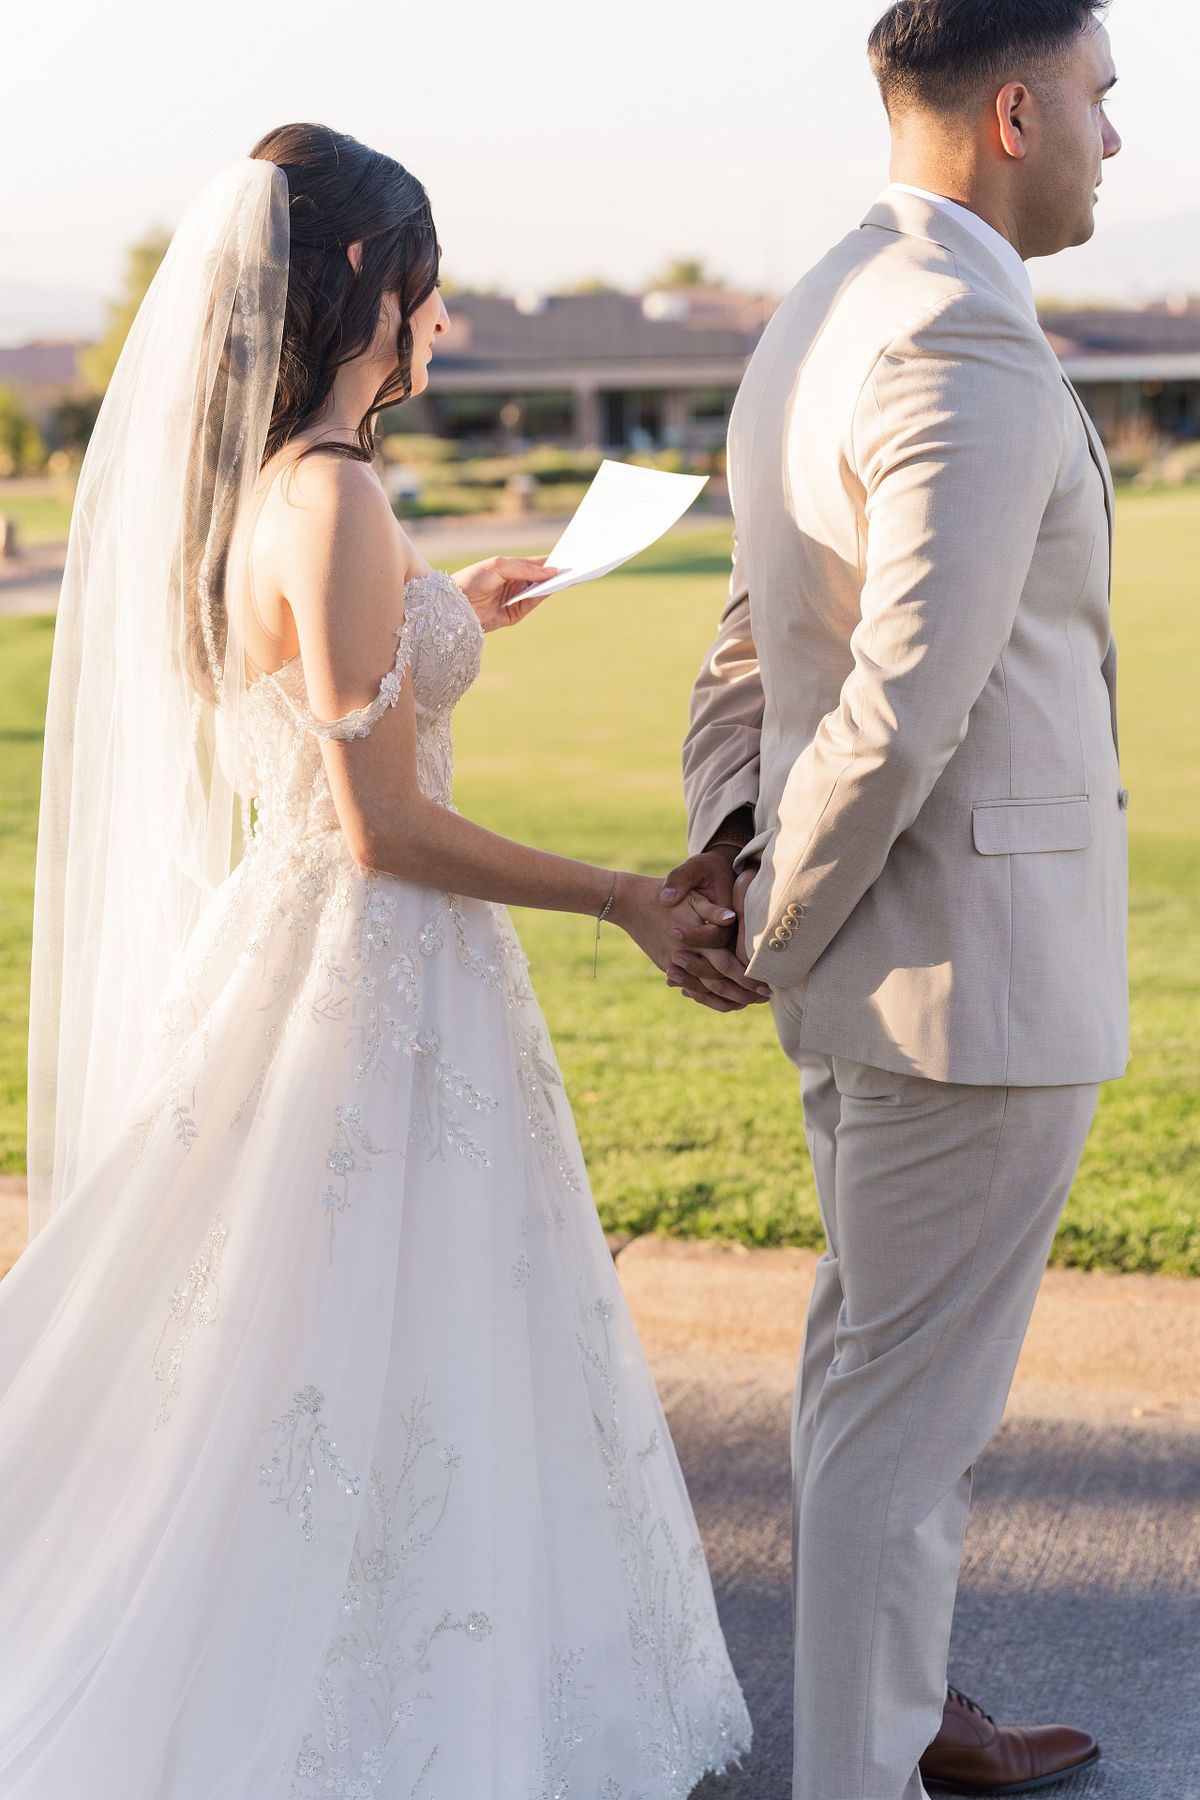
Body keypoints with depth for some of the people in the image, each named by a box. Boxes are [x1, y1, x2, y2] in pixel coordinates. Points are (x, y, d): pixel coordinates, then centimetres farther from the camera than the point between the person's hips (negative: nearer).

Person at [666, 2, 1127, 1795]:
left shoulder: (814, 322, 11)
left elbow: (753, 643, 14)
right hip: (970, 959, -10)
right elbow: (905, 706, -25)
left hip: (866, 954, 10)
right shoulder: (970, 347, -21)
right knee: (911, 1394, 3)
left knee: (875, 1350, 21)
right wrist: (776, 931, -13)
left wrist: (727, 851, 2)